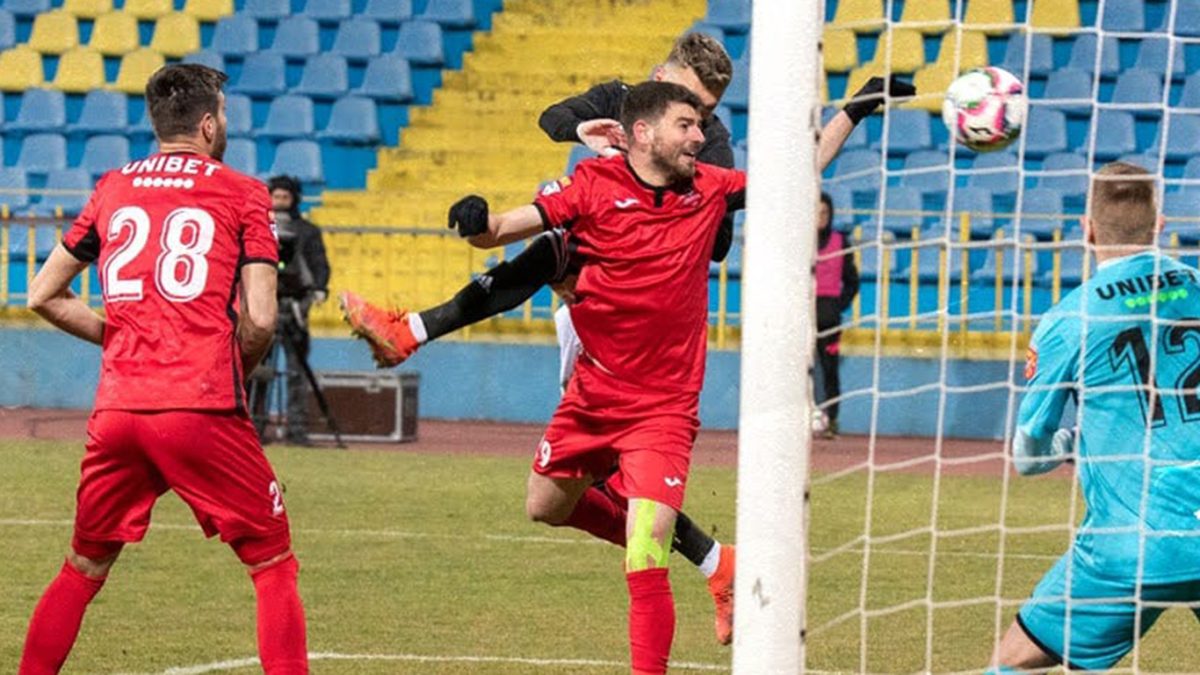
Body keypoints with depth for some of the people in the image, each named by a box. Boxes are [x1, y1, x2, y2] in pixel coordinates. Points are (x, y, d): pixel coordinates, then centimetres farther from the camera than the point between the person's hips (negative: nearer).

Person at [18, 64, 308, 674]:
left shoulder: (111, 189, 14)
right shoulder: (242, 193, 3)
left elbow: (43, 296, 16)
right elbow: (259, 321, -4)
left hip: (117, 411, 4)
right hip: (202, 412, -4)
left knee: (84, 567, 19)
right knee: (273, 565, 6)